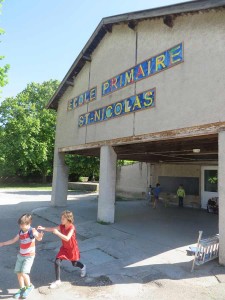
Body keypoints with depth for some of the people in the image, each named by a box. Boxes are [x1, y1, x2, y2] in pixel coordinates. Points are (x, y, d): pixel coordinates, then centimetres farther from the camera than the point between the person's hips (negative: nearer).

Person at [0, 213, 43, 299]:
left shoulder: (32, 231, -22)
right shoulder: (21, 232, -1)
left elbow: (38, 238, -42)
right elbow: (13, 240, 15)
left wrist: (39, 237, -66)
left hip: (29, 256, -7)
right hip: (20, 255, 7)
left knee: (24, 273, -13)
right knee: (18, 273, 11)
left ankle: (29, 286, 16)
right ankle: (22, 289, 32)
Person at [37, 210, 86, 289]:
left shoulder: (71, 227, -30)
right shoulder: (62, 226, -12)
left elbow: (67, 238, -40)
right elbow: (52, 229, -16)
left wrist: (57, 233, -45)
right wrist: (43, 228, -30)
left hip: (72, 249, -5)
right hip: (64, 248, 5)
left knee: (74, 263, 16)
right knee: (57, 262, -8)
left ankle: (83, 267, 50)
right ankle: (58, 280, 10)